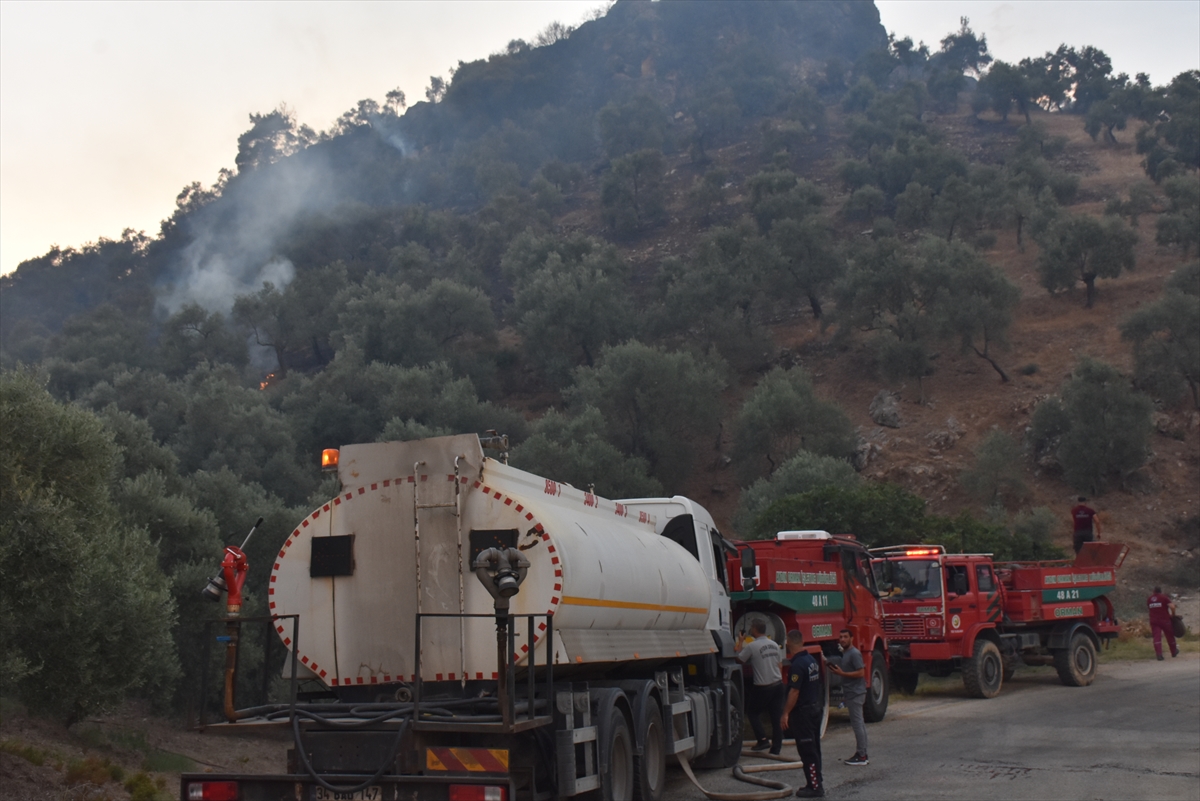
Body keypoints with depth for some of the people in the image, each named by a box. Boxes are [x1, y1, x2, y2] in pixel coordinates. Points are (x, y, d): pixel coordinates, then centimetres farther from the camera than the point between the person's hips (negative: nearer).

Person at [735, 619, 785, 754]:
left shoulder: (752, 646, -14)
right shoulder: (774, 645, 7)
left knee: (752, 712, 13)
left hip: (762, 687, -6)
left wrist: (739, 646, 12)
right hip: (778, 684, 6)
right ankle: (776, 748, 11)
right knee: (777, 716, 8)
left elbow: (739, 660, -3)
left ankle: (762, 739, 0)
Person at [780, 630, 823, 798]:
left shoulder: (797, 664, -21)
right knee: (814, 747, 15)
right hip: (815, 707, 10)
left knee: (807, 749, -5)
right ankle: (817, 781, 22)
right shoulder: (811, 660, 9)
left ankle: (815, 786, -3)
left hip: (802, 710, -10)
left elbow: (794, 691, -23)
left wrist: (785, 713, -19)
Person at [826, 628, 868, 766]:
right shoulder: (845, 653, 16)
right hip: (851, 693, 11)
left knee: (857, 724, -8)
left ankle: (862, 756, -6)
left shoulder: (854, 653, -15)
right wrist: (837, 670, 8)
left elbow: (860, 673, -21)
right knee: (859, 724, 12)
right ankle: (862, 754, 17)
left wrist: (842, 673, -20)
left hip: (855, 693, -11)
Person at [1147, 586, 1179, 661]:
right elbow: (1172, 606, -16)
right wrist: (1173, 614, -2)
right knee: (1170, 636, 15)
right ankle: (1174, 652, 31)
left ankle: (1159, 654, -19)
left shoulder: (1149, 599, 10)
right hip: (1165, 620, -2)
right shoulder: (1164, 598, -5)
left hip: (1154, 621, 3)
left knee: (1157, 637, -4)